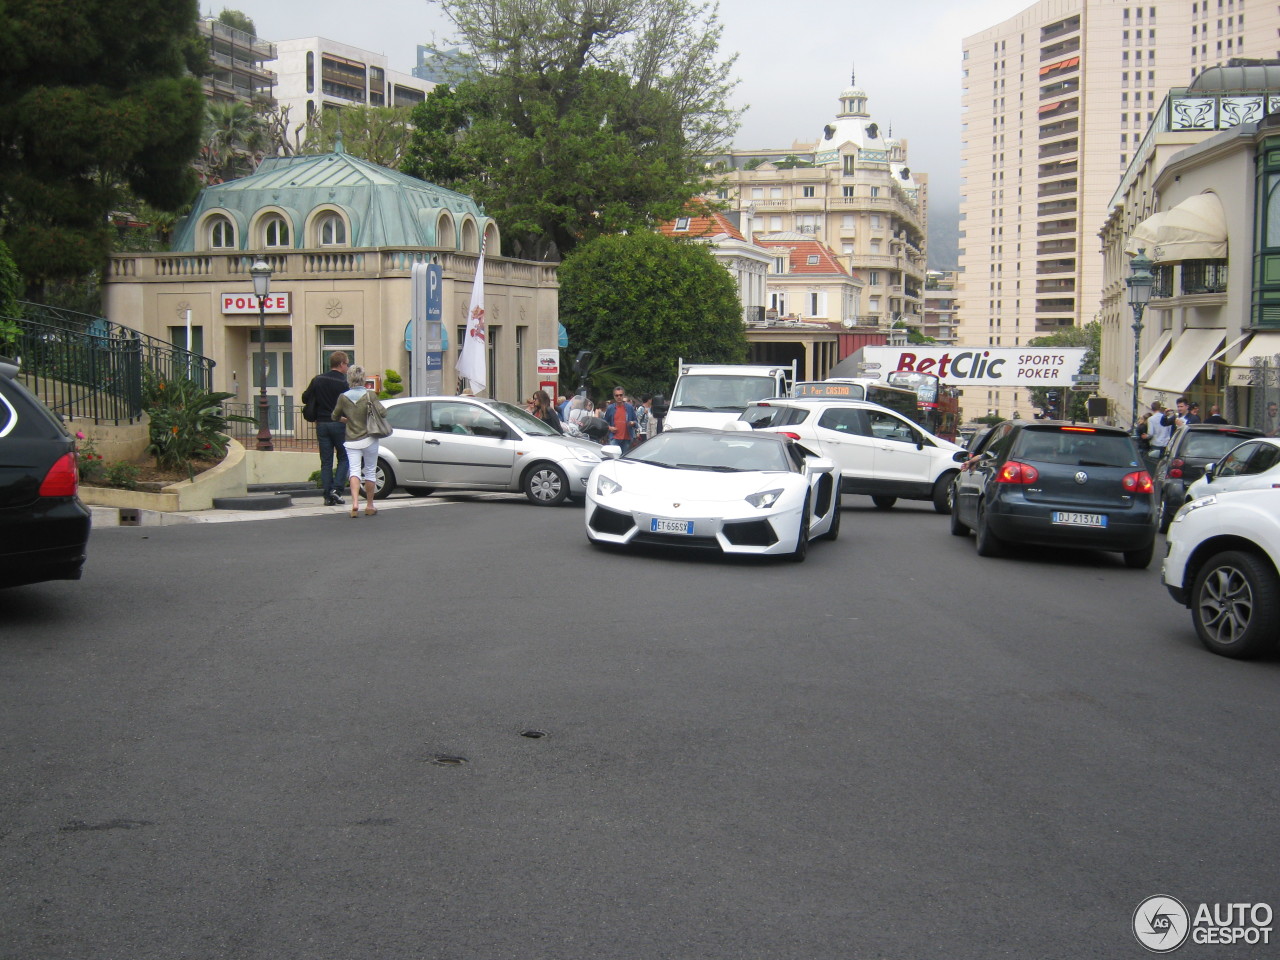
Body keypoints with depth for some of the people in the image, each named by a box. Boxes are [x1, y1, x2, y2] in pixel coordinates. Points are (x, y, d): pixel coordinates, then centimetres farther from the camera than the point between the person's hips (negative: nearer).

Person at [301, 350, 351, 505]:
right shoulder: (344, 383, -9)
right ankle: (335, 488, -7)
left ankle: (328, 496, 3)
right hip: (339, 424, -4)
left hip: (321, 424, 4)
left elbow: (305, 398, 9)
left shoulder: (317, 380, 5)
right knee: (343, 458, 8)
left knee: (325, 462, 7)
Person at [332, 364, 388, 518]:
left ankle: (355, 503, -22)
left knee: (354, 471, -1)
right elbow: (382, 411, -14)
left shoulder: (343, 397, -2)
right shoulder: (369, 394, -8)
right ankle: (369, 506, 18)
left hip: (351, 441, 1)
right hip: (369, 439, -1)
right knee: (369, 472, 10)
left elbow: (335, 416, 9)